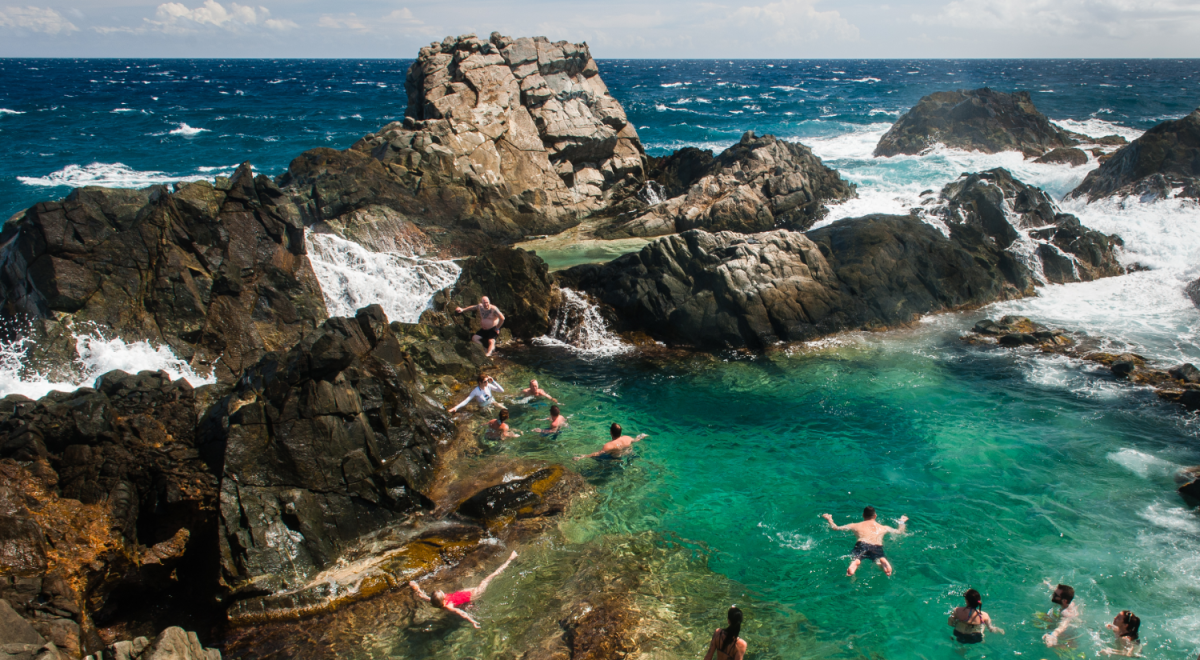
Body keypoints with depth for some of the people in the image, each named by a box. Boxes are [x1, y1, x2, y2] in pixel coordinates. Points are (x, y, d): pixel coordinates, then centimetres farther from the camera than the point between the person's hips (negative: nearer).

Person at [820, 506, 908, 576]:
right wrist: (902, 521, 69)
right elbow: (900, 532, 48)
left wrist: (829, 519, 53)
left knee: (855, 559, -23)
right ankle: (882, 561, -61)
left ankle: (855, 563, -61)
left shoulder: (855, 526, 31)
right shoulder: (883, 528, 36)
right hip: (877, 547, 1)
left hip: (862, 545, -1)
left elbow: (836, 528, 32)